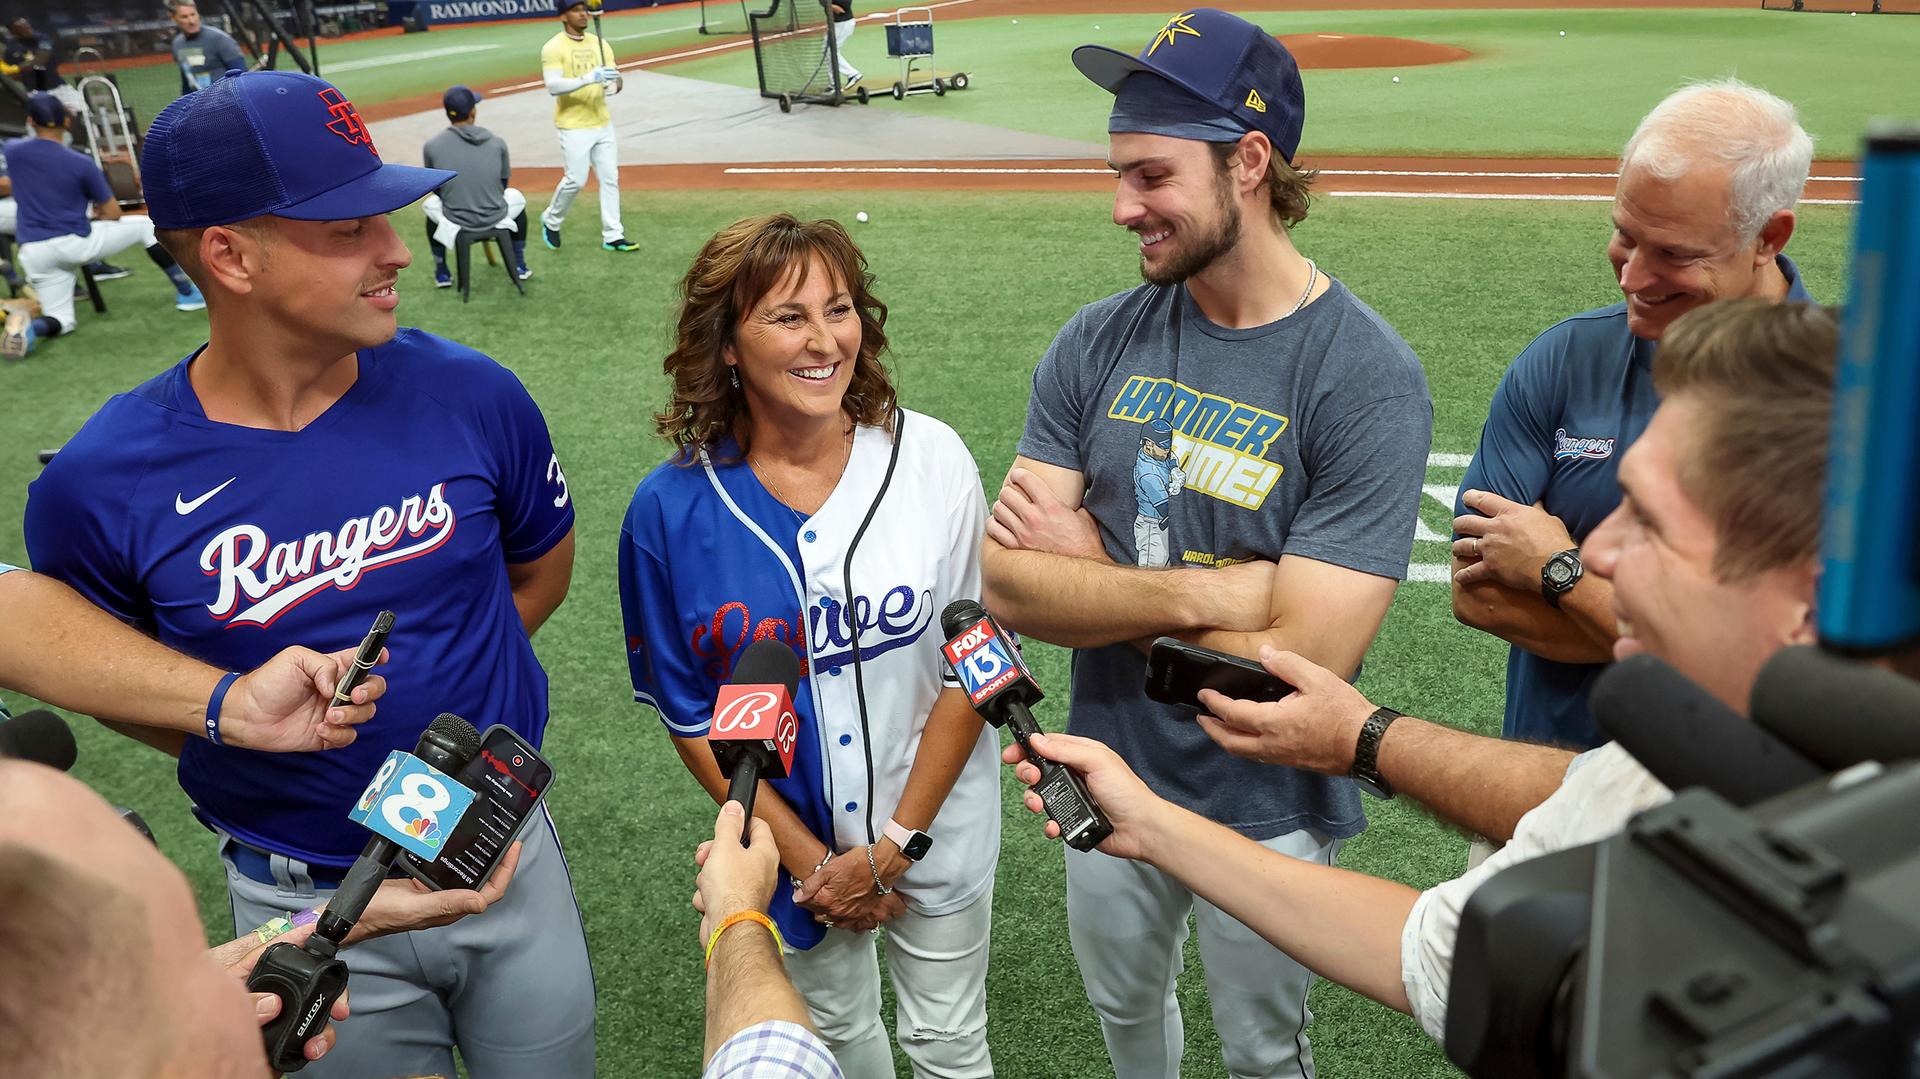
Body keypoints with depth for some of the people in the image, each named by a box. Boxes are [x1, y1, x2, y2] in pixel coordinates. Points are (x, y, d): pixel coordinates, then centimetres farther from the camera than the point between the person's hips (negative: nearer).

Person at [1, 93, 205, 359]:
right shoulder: (81, 163, -7)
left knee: (61, 322, 16)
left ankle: (30, 327, -21)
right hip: (75, 244, -3)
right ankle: (186, 293, 12)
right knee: (145, 225, 18)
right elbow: (114, 214, 0)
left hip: (34, 254, 4)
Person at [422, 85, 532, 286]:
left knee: (430, 203, 34)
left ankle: (441, 273, 35)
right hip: (497, 219, 0)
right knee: (515, 196, 34)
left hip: (455, 222, 0)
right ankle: (519, 266, 34)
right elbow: (503, 184, 8)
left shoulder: (432, 145, -6)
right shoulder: (497, 142, -5)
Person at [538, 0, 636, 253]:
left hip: (603, 123, 6)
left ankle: (612, 236, 12)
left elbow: (614, 79, 7)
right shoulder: (553, 48, -10)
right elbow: (553, 86, -21)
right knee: (576, 180, -4)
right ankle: (550, 221, 22)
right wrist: (588, 78, -32)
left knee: (610, 178, 5)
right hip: (574, 126, -6)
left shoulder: (598, 43, 8)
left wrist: (614, 85, -18)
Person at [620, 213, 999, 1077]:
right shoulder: (672, 509, -16)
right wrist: (805, 856, -9)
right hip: (790, 839, 1)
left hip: (935, 822, 0)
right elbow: (689, 712, -6)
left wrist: (895, 843, -13)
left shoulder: (932, 460, -17)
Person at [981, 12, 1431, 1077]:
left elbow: (1300, 663, -28)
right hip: (1109, 778, 4)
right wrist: (1205, 593, -27)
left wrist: (1091, 569, -19)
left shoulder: (1368, 379, -23)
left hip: (1267, 812, -4)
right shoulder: (1100, 340, -8)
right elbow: (1008, 584, -14)